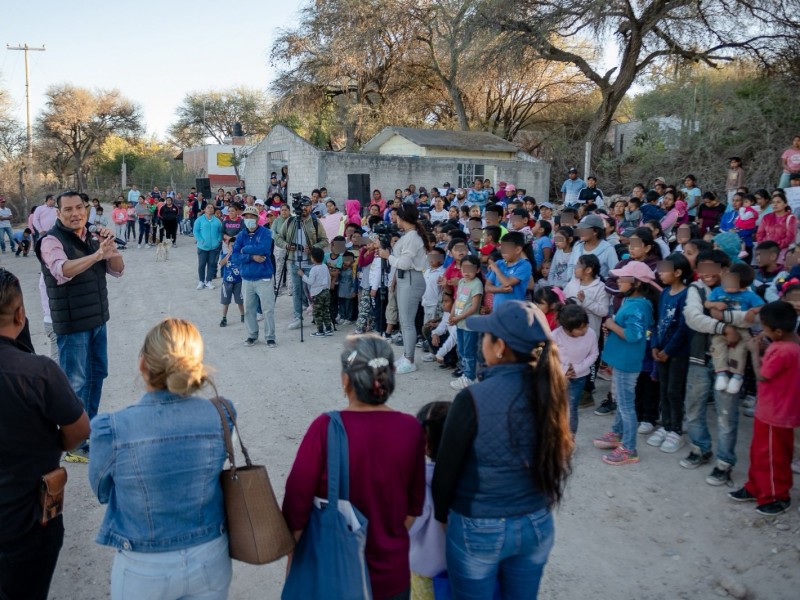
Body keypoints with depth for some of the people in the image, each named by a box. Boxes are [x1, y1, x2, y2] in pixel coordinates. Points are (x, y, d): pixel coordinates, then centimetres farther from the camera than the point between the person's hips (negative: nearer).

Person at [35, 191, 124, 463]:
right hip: (72, 323, -7)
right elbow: (62, 271, -33)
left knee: (98, 373, 18)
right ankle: (76, 445, 7)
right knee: (76, 382, -2)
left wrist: (110, 247, -16)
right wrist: (97, 254, -46)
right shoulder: (51, 240, -14)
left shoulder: (92, 237, 6)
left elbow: (117, 270, 2)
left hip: (97, 319, 7)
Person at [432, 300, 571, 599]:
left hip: (479, 529, -4)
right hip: (537, 524, 5)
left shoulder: (474, 399, -25)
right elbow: (557, 460, 3)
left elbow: (446, 470, -14)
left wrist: (442, 516, 5)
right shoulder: (549, 391, -9)